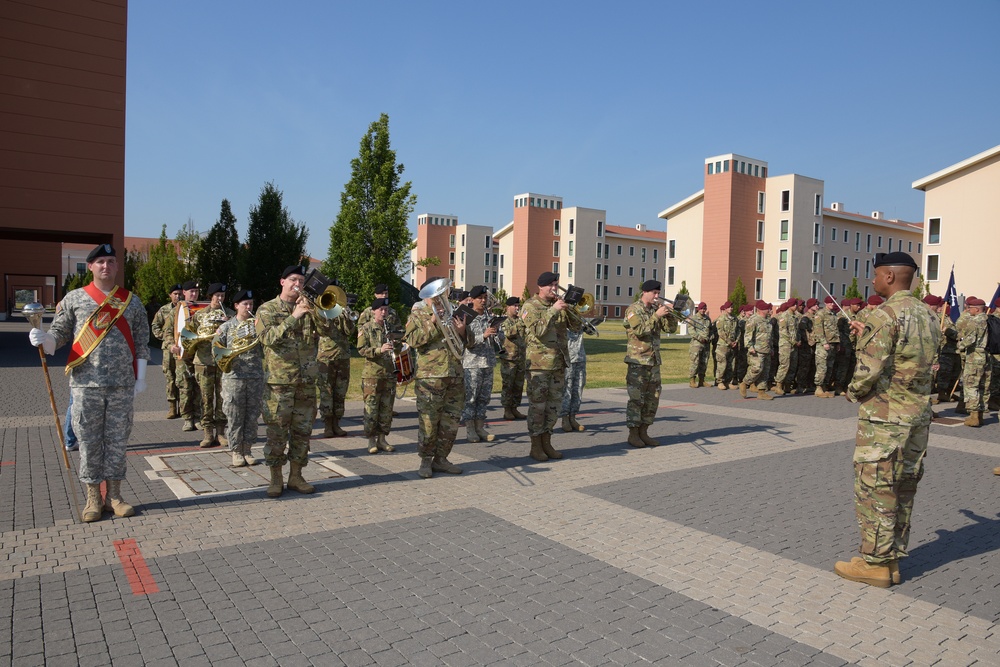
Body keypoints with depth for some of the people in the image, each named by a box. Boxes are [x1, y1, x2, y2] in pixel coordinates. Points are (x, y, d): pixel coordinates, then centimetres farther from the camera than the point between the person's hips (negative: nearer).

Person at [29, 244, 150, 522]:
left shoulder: (131, 301, 8)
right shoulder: (75, 298, 5)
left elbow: (141, 342, 8)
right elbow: (59, 334, 5)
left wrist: (141, 377, 2)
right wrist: (42, 338, -17)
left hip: (122, 386, 1)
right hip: (86, 385, -1)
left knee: (117, 441, 7)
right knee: (89, 442, 5)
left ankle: (114, 496, 18)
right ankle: (93, 498, 17)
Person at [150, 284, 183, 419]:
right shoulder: (164, 310, 11)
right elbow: (154, 325, 19)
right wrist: (163, 336, 6)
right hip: (168, 347, 3)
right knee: (170, 376, 3)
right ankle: (172, 407, 8)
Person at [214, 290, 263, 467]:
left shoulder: (258, 324, 8)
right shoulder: (227, 326, 5)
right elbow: (215, 346, 4)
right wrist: (229, 354, -12)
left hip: (256, 376, 2)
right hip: (234, 377, -2)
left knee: (252, 416, 7)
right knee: (234, 416, 2)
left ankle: (247, 450, 18)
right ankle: (236, 451, 13)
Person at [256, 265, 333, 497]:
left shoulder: (308, 308, 11)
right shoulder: (267, 309, 0)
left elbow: (326, 330, -2)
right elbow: (268, 338, -15)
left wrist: (312, 310, -16)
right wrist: (293, 317, -20)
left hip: (307, 381, 4)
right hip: (278, 381, -4)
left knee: (302, 432, 8)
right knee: (277, 433, 1)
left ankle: (296, 476, 20)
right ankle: (276, 479, 13)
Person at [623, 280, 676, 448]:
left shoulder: (656, 309, 13)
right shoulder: (633, 310, -6)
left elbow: (671, 328, 10)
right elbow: (640, 331, -20)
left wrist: (668, 313, -5)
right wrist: (656, 316, -21)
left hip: (654, 360, 7)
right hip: (637, 361, -7)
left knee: (653, 398, 8)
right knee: (636, 398, -5)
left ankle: (643, 432, 16)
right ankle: (633, 434, 2)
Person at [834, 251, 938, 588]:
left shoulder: (884, 315, -17)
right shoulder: (928, 315, 10)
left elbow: (869, 370, -22)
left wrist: (853, 392, -2)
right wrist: (867, 335, 20)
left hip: (883, 417, -9)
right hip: (918, 415, 9)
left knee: (874, 490, 1)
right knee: (903, 490, 14)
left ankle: (875, 563, 9)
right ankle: (893, 559, 24)